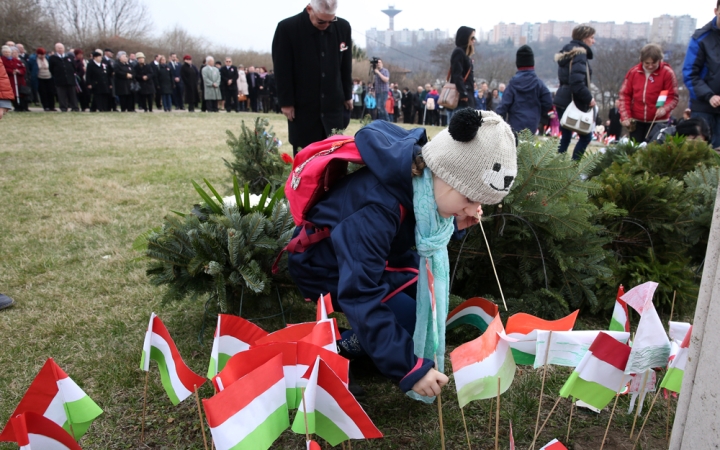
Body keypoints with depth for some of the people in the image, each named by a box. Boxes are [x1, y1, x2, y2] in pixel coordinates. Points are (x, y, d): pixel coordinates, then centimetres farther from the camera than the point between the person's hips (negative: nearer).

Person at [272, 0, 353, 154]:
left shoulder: (343, 27, 0)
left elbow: (346, 66, 10)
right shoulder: (287, 28, -11)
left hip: (333, 105, 3)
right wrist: (286, 102, -8)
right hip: (303, 106, -3)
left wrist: (347, 96, 13)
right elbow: (282, 70, -7)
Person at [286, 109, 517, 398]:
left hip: (369, 255, 8)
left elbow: (419, 231, 4)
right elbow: (360, 296, -38)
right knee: (413, 322, -14)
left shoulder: (422, 177, -16)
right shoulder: (378, 207, -39)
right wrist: (408, 367, -35)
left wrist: (452, 226, -17)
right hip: (324, 265, -8)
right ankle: (343, 350, 5)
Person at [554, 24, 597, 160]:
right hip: (574, 102, -9)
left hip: (563, 101, 9)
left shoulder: (569, 52, 16)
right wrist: (589, 98, -14)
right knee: (586, 136, -1)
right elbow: (577, 82, -25)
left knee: (566, 137, 12)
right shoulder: (580, 54, -13)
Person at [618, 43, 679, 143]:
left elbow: (673, 97, -6)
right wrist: (625, 116, -5)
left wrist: (664, 109, -26)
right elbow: (625, 94, 3)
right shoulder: (633, 72, 1)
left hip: (658, 122, -3)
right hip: (636, 122, 3)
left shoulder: (667, 73, -5)